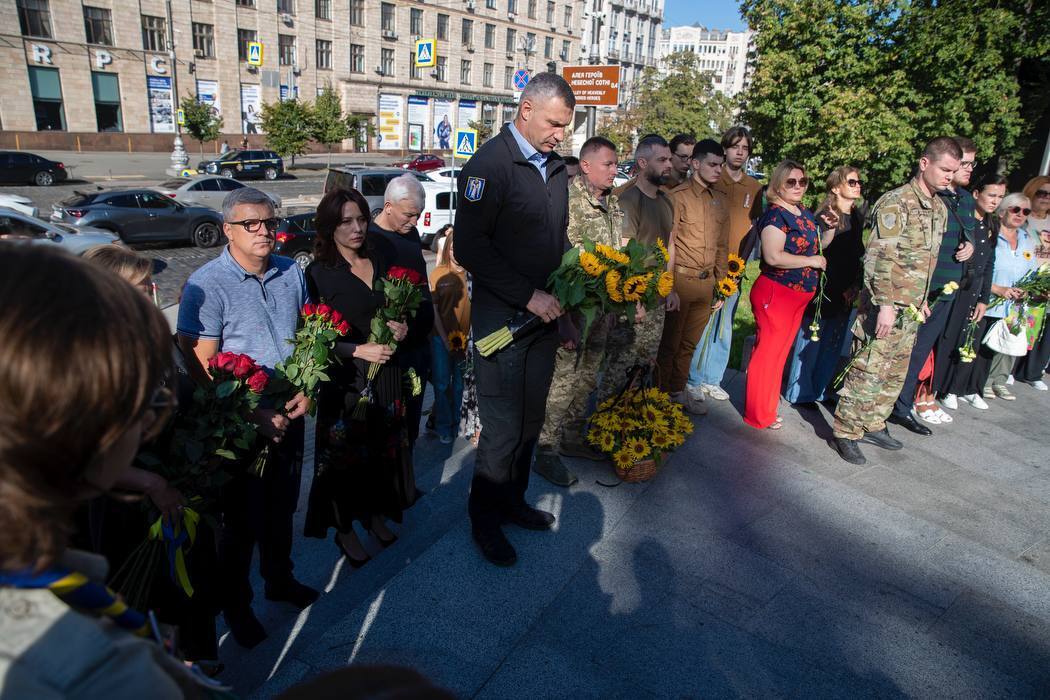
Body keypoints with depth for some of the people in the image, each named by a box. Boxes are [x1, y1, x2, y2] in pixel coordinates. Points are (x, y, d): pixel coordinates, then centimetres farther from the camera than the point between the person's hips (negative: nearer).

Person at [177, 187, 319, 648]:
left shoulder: (291, 272, 2)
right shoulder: (206, 285, -16)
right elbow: (200, 366, -17)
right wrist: (255, 414, -19)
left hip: (289, 415, 5)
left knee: (282, 508, 21)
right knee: (242, 520, 11)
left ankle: (279, 579, 45)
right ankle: (235, 605, 34)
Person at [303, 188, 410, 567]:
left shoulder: (381, 259, 5)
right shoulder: (318, 273, -10)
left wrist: (402, 326, -4)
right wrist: (359, 351, -20)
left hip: (387, 374, 5)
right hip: (345, 379, -4)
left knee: (383, 447, 15)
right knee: (344, 453, 7)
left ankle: (375, 513, 37)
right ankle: (344, 528, 27)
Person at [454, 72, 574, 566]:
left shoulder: (555, 167, 12)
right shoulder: (490, 164, -13)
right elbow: (470, 247, -19)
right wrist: (529, 295, -19)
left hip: (544, 313, 8)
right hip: (502, 318, -7)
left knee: (530, 420, 16)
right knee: (503, 428, 1)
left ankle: (512, 502, 35)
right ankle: (484, 520, 22)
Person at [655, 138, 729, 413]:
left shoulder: (719, 200, 11)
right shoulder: (678, 196, -8)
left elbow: (722, 246, 15)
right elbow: (667, 244, -11)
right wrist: (668, 288, -16)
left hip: (707, 283, 6)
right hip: (681, 280, -6)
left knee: (690, 343, 15)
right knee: (670, 342, 4)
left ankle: (678, 390, 30)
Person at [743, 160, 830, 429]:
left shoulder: (806, 214, 12)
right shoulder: (775, 215, -14)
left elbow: (819, 243, 27)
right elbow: (773, 256, -26)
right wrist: (812, 261, -15)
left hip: (800, 296, 9)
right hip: (776, 293, -9)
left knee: (781, 353, 16)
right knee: (767, 352, -3)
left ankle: (767, 408, 28)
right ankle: (758, 416, 8)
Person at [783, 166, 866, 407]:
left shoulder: (860, 216, 9)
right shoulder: (825, 217, -12)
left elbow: (862, 256, 12)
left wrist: (855, 287, 4)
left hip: (845, 295, 7)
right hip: (822, 293, -7)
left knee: (833, 346, 14)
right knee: (810, 343, 2)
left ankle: (819, 391, 27)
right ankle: (799, 393, 16)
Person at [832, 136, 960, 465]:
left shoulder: (940, 208, 14)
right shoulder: (895, 202, -13)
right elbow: (881, 257, -19)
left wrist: (922, 300, 21)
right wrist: (886, 304, -22)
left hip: (910, 309, 9)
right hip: (884, 306, -9)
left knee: (896, 373, 15)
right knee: (868, 371, -5)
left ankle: (873, 425, 28)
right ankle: (846, 432, 6)